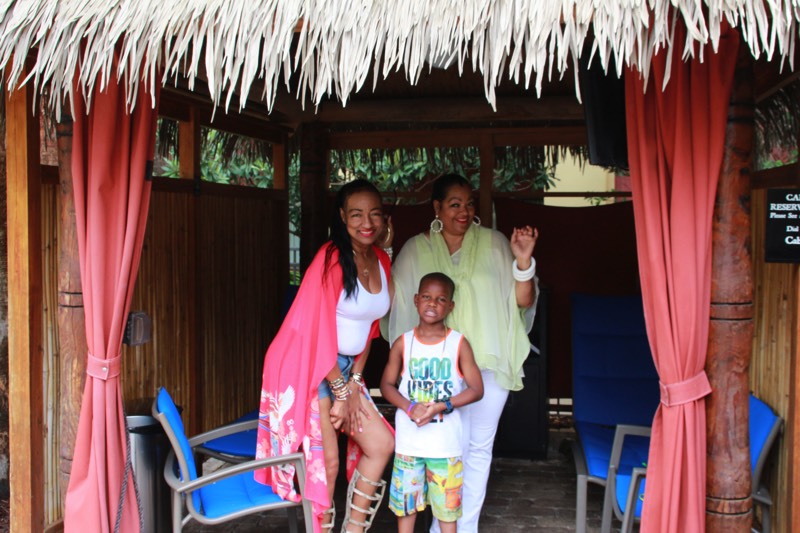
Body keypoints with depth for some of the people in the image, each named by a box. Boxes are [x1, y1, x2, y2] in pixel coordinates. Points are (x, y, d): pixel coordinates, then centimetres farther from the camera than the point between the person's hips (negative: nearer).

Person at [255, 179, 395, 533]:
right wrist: (342, 390, -13)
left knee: (381, 444, 6)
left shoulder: (381, 261, 5)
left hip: (345, 369, 8)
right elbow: (317, 330, -18)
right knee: (326, 461, -7)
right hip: (311, 368, -8)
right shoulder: (332, 259, -18)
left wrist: (355, 380, 3)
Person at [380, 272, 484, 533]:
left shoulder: (459, 343, -4)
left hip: (445, 441, -1)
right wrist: (410, 407, -15)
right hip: (409, 440, 1)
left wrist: (441, 406, -18)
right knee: (405, 500, 10)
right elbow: (387, 384, 3)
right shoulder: (403, 343, 1)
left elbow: (476, 389, -5)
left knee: (447, 503, 5)